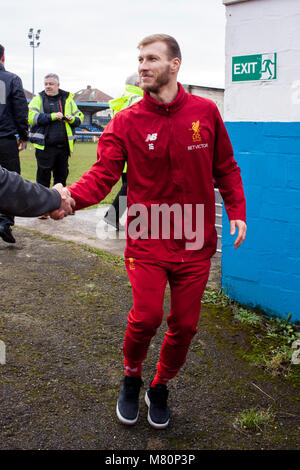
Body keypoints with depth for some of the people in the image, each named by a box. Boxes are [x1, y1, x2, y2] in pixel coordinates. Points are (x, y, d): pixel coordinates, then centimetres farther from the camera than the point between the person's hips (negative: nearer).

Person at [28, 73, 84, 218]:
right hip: (44, 146, -3)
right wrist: (52, 116, -16)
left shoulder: (68, 99, 12)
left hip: (63, 146, 3)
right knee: (43, 177, 0)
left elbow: (79, 117, 17)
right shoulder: (38, 99, 4)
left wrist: (72, 119, -6)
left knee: (61, 176, 10)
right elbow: (31, 117, -9)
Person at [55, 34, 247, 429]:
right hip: (148, 240, -2)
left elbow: (225, 168, 10)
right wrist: (71, 196, -32)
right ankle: (131, 379, 22)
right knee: (147, 316, -12)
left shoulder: (205, 111, 1)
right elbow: (103, 173, -14)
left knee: (184, 324, 9)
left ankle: (160, 389, 36)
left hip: (195, 241, 2)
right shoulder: (126, 122, -4)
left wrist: (237, 211, 0)